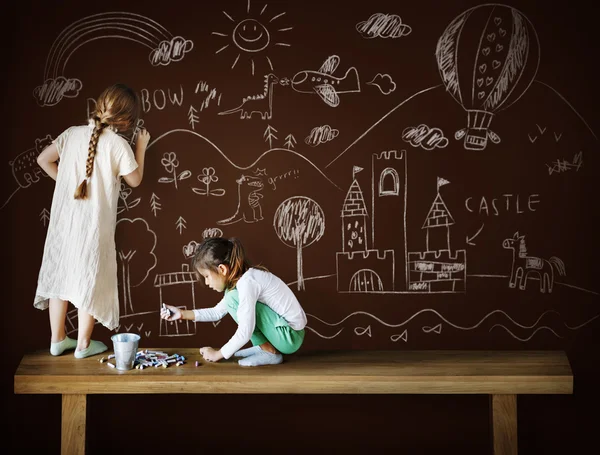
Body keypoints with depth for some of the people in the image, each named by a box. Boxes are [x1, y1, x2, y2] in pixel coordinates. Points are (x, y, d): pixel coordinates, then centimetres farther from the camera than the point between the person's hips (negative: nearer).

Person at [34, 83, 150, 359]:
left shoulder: (73, 133, 0)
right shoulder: (118, 145, -14)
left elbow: (44, 160, 6)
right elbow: (135, 180, -1)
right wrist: (141, 148, 11)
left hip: (64, 220, 4)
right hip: (94, 224, -4)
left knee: (60, 274, 14)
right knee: (89, 279, 8)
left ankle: (57, 339, 23)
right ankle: (83, 344, 16)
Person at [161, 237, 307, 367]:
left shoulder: (247, 281, -22)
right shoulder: (240, 278, 7)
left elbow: (245, 332, -26)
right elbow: (218, 312, 19)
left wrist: (218, 354, -12)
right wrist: (183, 314, 10)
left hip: (290, 337, -10)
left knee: (234, 298, -17)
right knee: (231, 293, 14)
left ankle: (269, 353, -10)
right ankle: (263, 347, 9)